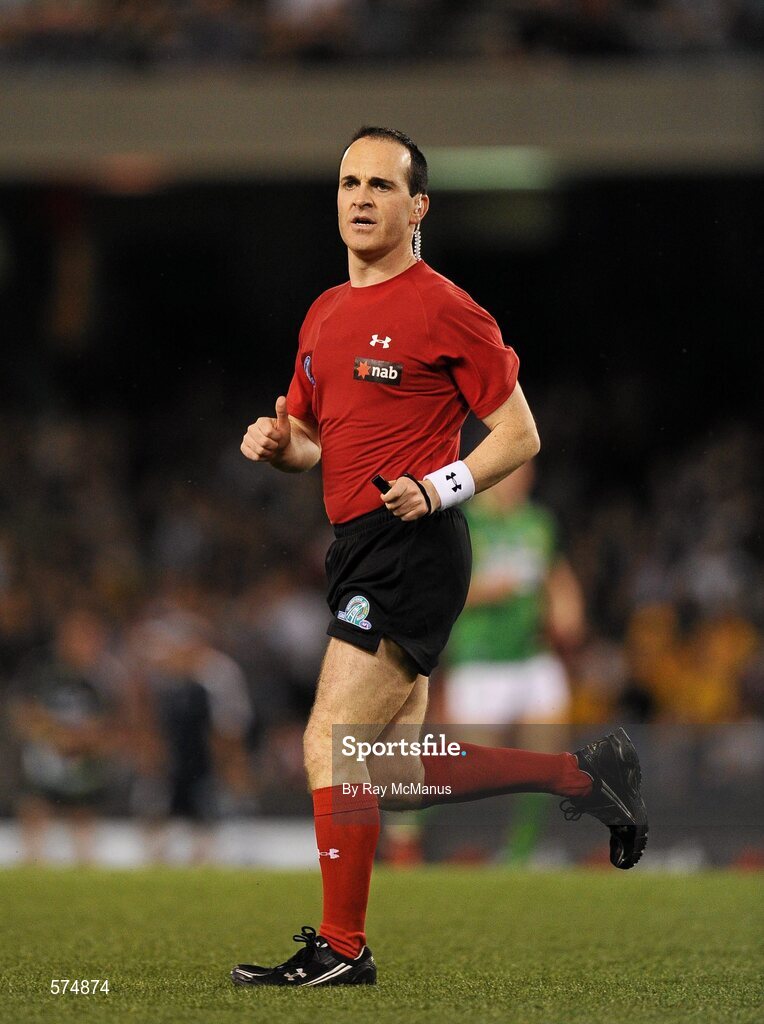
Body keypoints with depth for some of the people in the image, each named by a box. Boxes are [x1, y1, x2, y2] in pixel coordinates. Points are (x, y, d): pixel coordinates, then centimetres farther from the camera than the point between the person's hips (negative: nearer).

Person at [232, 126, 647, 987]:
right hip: (358, 550, 9)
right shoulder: (324, 316, 16)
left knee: (331, 747, -12)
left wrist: (439, 488, -19)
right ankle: (584, 773, 24)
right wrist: (277, 441, 3)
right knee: (398, 775, 11)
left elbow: (519, 434, -6)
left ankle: (341, 948, -4)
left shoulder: (444, 310, -7)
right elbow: (309, 438, 25)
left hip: (411, 549, -9)